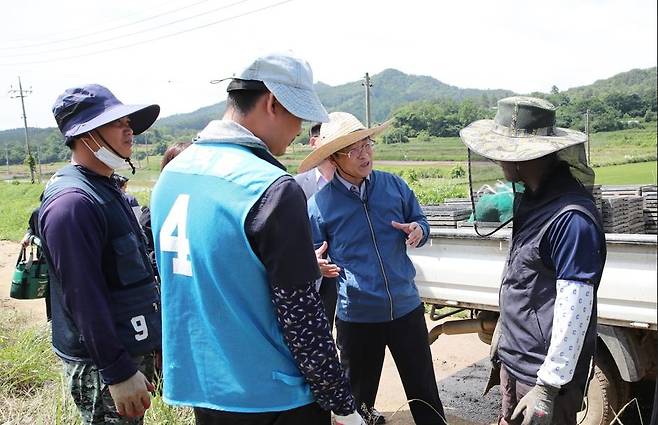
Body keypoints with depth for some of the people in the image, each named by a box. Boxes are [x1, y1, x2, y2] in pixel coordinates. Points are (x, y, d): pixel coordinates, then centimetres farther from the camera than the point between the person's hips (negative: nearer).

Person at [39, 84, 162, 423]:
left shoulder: (105, 189, 10)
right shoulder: (72, 202, -21)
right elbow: (84, 300, -25)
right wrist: (118, 373, -23)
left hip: (131, 350, 9)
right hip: (101, 366, -9)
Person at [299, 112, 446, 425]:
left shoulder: (394, 185, -1)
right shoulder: (319, 203, -9)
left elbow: (419, 221, 12)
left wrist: (418, 231, -12)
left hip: (406, 307, 2)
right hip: (356, 315, -2)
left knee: (424, 388, 16)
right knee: (359, 393, 19)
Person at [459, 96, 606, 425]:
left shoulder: (571, 217, -25)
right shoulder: (530, 198, 5)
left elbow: (575, 308, -24)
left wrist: (550, 386, -20)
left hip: (544, 372, -8)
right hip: (513, 358, 8)